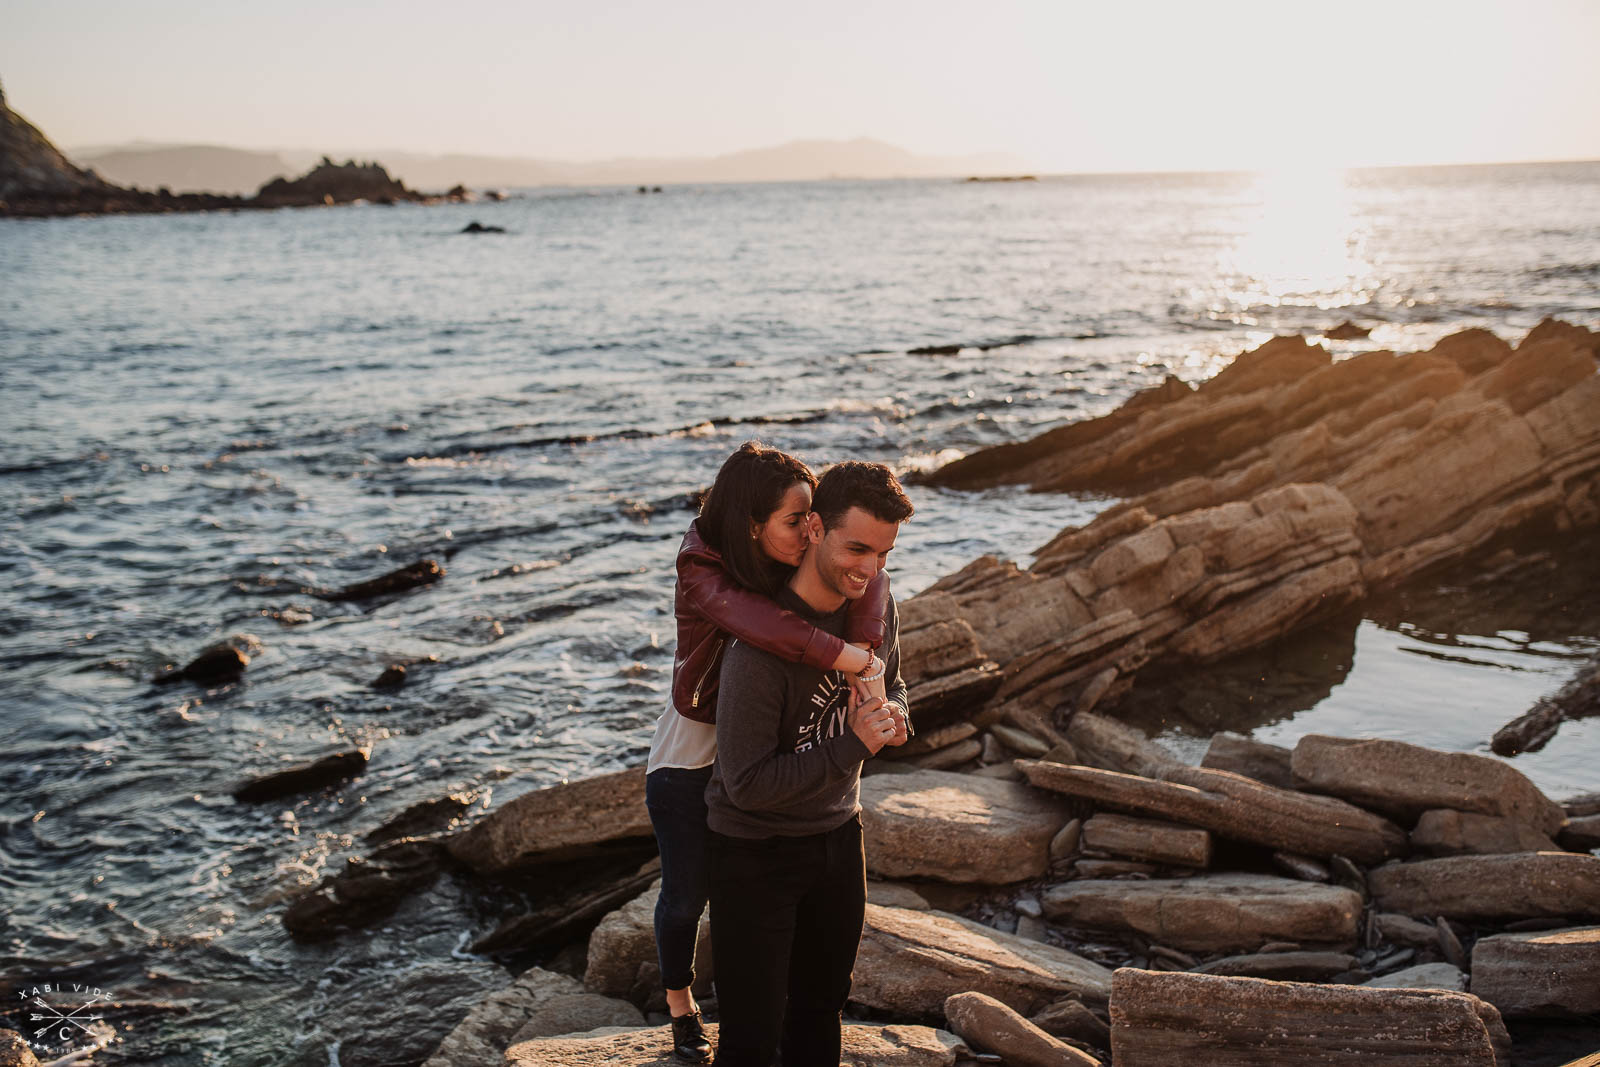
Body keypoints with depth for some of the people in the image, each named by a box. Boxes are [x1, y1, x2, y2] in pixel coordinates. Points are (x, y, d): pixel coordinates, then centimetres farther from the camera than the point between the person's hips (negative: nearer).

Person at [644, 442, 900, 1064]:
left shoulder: (797, 560, -14)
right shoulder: (701, 572, -27)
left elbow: (865, 576, -27)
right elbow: (755, 620, -45)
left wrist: (867, 666, -42)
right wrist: (848, 658, -47)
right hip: (689, 759, -3)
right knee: (686, 893, 12)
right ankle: (681, 1007, 39)